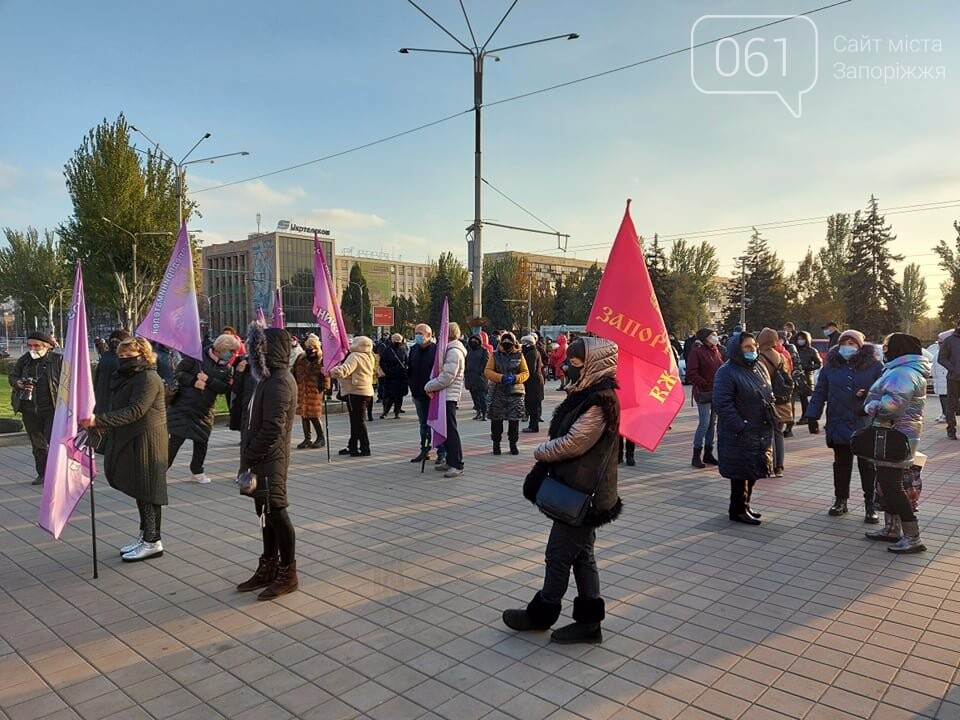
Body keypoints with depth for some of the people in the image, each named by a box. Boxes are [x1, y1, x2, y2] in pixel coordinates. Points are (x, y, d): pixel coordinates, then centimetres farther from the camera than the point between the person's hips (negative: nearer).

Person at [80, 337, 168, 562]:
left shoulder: (148, 379, -16)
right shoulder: (126, 377, 16)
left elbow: (134, 411, -25)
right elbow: (116, 408, 19)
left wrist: (99, 420, -29)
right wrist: (96, 421, 7)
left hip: (146, 442, -10)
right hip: (130, 442, 10)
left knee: (146, 491, -4)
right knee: (139, 490, 15)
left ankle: (153, 542, 4)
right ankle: (144, 537, 25)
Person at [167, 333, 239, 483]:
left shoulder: (227, 367, 5)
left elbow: (226, 388, -7)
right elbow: (179, 372, -8)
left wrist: (209, 380, -20)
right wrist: (193, 382, -22)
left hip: (205, 410, 4)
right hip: (183, 406, -4)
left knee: (201, 441, 9)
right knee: (176, 439, -4)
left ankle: (197, 471, 26)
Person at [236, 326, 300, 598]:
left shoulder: (279, 381, -19)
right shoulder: (269, 377, 13)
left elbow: (273, 428, -25)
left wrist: (248, 459, -18)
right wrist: (249, 458, 10)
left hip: (270, 461, -10)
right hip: (262, 459, 10)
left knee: (276, 514, -1)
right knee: (267, 514, 16)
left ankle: (288, 573, 12)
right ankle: (268, 569, 28)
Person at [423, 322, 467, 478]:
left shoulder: (454, 352, -16)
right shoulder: (449, 350, 18)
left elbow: (447, 377, -22)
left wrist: (429, 386, -10)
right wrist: (431, 386, 5)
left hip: (449, 396, -10)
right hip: (444, 395, 10)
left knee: (451, 430, -9)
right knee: (445, 429, 14)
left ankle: (457, 465, -6)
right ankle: (450, 461, 23)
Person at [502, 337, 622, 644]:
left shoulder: (600, 402, -21)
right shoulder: (584, 394, 10)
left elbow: (572, 443, -24)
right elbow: (564, 438, 13)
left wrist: (540, 451, -6)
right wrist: (542, 468, 3)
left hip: (583, 494, -10)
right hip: (578, 490, 10)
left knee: (559, 553, 5)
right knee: (581, 554, 15)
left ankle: (542, 613, 23)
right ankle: (589, 621, 26)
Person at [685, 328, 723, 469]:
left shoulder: (716, 351, 14)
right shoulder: (697, 351, -10)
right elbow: (691, 374, -16)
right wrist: (706, 385, -17)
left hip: (717, 392, 8)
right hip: (704, 393, -8)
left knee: (712, 423, 12)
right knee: (704, 424, -9)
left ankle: (708, 453, 21)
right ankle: (696, 456, -1)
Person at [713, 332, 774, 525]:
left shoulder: (758, 367, 11)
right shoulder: (727, 372, -16)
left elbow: (768, 395, 21)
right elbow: (722, 404, -21)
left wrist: (772, 417, 11)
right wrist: (740, 426, -22)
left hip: (761, 432, 8)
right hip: (740, 435, -8)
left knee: (753, 471, 16)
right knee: (741, 472, 0)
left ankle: (744, 504, 31)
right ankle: (738, 510, 14)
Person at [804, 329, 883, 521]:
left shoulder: (874, 366, -2)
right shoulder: (830, 366, 4)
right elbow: (819, 392, 7)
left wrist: (869, 395, -19)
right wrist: (813, 416, 1)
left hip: (865, 425, -2)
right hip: (839, 424, 2)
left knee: (868, 465, 5)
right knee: (841, 464, 13)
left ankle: (870, 505, 14)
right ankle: (840, 500, 24)